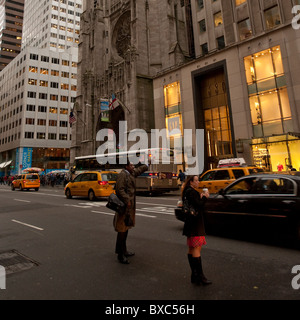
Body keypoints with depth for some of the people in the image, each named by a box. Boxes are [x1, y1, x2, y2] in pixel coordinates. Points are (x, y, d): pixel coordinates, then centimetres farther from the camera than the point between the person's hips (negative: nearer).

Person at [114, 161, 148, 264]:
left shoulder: (132, 173, 15)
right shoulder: (122, 175, -14)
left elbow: (140, 169, 34)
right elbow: (120, 189, -22)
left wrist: (147, 165, 46)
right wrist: (127, 201, -26)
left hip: (130, 206, 10)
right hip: (124, 206, -10)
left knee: (126, 228, 17)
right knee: (122, 230, -5)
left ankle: (123, 251, 29)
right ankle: (120, 254, 4)